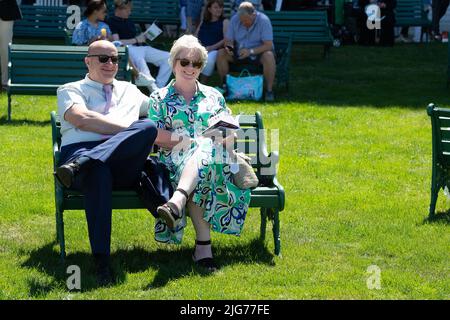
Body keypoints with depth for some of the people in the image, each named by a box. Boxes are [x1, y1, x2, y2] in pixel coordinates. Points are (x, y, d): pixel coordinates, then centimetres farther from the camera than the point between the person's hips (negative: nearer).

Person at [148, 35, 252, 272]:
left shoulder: (214, 96, 25)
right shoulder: (159, 98, 18)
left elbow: (229, 136, 20)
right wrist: (188, 141, -10)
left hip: (214, 159, 1)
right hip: (175, 161, -1)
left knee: (204, 150, -39)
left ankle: (176, 203, -65)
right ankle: (204, 244, -51)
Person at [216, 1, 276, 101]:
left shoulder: (263, 20, -20)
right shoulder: (235, 19, -7)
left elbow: (268, 45, -24)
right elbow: (228, 40, -1)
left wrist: (251, 51, -36)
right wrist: (228, 47, -25)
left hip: (259, 52, -4)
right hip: (239, 52, 4)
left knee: (269, 56, -37)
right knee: (221, 54, -19)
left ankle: (269, 90, -26)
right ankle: (224, 86, -7)